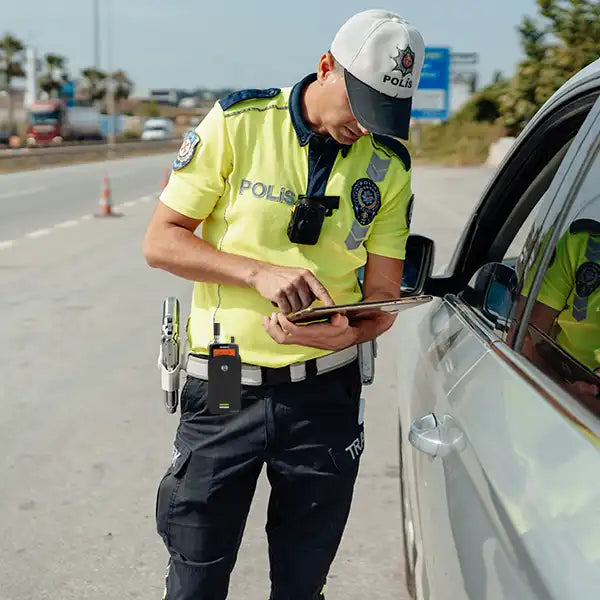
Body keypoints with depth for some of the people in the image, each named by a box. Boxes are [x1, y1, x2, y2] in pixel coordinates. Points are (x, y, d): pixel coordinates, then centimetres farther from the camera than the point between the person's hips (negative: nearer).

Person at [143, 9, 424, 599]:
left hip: (325, 392, 2)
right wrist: (260, 271, -20)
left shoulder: (389, 166, 2)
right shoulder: (238, 122, -7)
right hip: (222, 392, -2)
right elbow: (160, 241, -6)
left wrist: (347, 332, -20)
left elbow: (382, 297, 3)